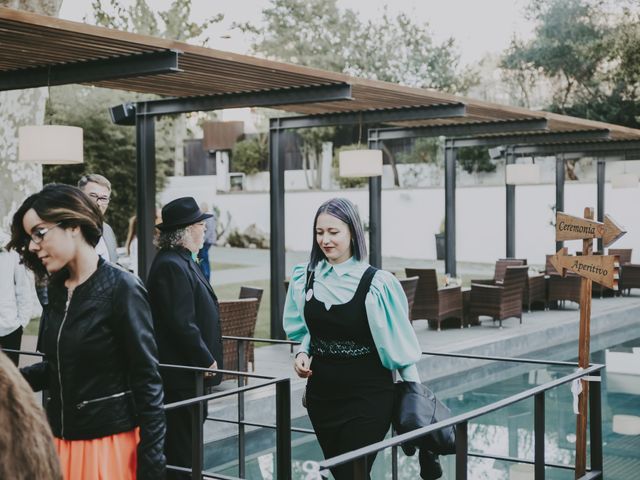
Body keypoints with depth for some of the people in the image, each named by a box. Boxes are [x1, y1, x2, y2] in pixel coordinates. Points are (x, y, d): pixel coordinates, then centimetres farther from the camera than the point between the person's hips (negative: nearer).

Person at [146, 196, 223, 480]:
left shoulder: (182, 261, 13)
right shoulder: (171, 265, -20)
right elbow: (181, 323, -24)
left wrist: (207, 358, 17)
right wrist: (206, 360, -15)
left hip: (190, 370, 10)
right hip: (181, 374, -10)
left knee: (183, 439, 17)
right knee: (181, 441, -1)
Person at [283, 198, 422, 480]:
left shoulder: (377, 283, -14)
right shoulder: (305, 277, 0)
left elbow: (399, 343, -7)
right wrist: (303, 353, -2)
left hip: (367, 396, -5)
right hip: (321, 393, 5)